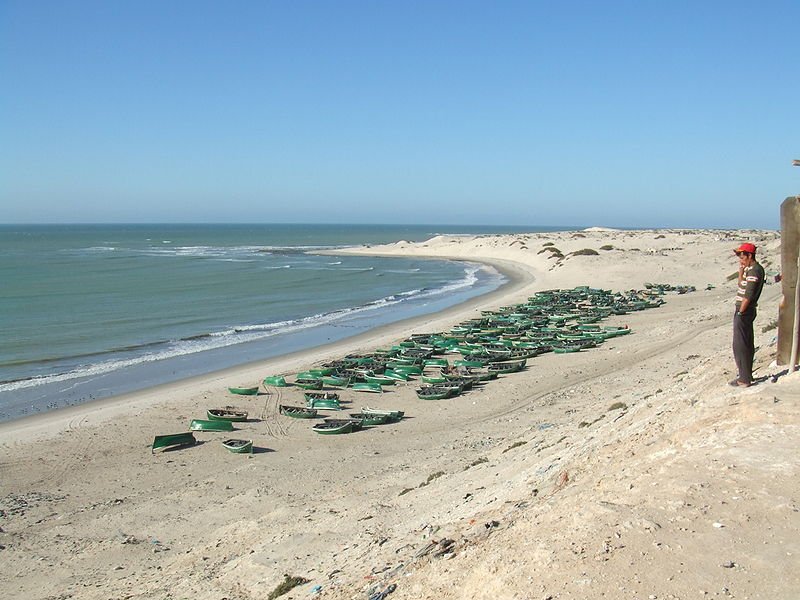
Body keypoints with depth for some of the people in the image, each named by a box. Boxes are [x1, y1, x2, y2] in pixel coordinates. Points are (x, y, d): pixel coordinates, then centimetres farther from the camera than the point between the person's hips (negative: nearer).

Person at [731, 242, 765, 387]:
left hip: (744, 311, -10)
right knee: (747, 344, 18)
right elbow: (742, 286, 23)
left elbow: (748, 295, -23)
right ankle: (746, 374, 29)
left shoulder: (754, 271, -19)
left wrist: (740, 312, -18)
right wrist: (741, 271, 9)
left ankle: (744, 380, 1)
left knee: (740, 346, -4)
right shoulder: (751, 269, 12)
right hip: (747, 311, 10)